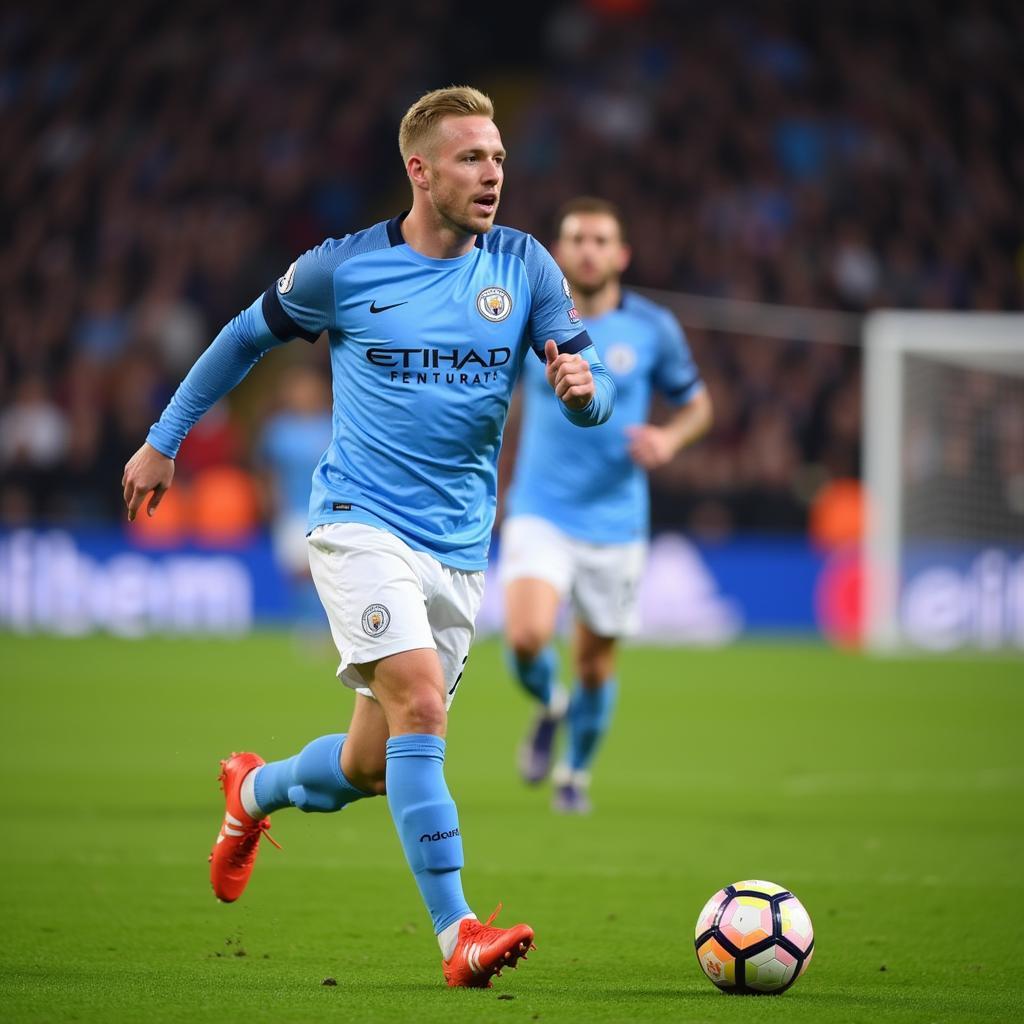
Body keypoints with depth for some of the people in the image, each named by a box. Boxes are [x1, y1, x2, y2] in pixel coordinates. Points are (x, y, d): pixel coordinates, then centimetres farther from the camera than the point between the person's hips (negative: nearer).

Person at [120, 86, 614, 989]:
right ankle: (458, 936, -26)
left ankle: (255, 792, 41)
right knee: (420, 706, -24)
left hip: (461, 547, 4)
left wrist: (584, 386, -25)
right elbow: (249, 336, 13)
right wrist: (164, 441, 17)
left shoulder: (525, 267, 2)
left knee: (372, 765, 9)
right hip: (361, 520, -4)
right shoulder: (345, 269, -3)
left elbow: (593, 401, -1)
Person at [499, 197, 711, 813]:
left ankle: (576, 773, 36)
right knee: (528, 638, -22)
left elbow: (696, 404, 9)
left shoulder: (652, 328, -3)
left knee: (596, 662, 9)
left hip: (615, 523, 1)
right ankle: (550, 708, 14)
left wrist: (671, 437, -11)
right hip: (540, 513, -1)